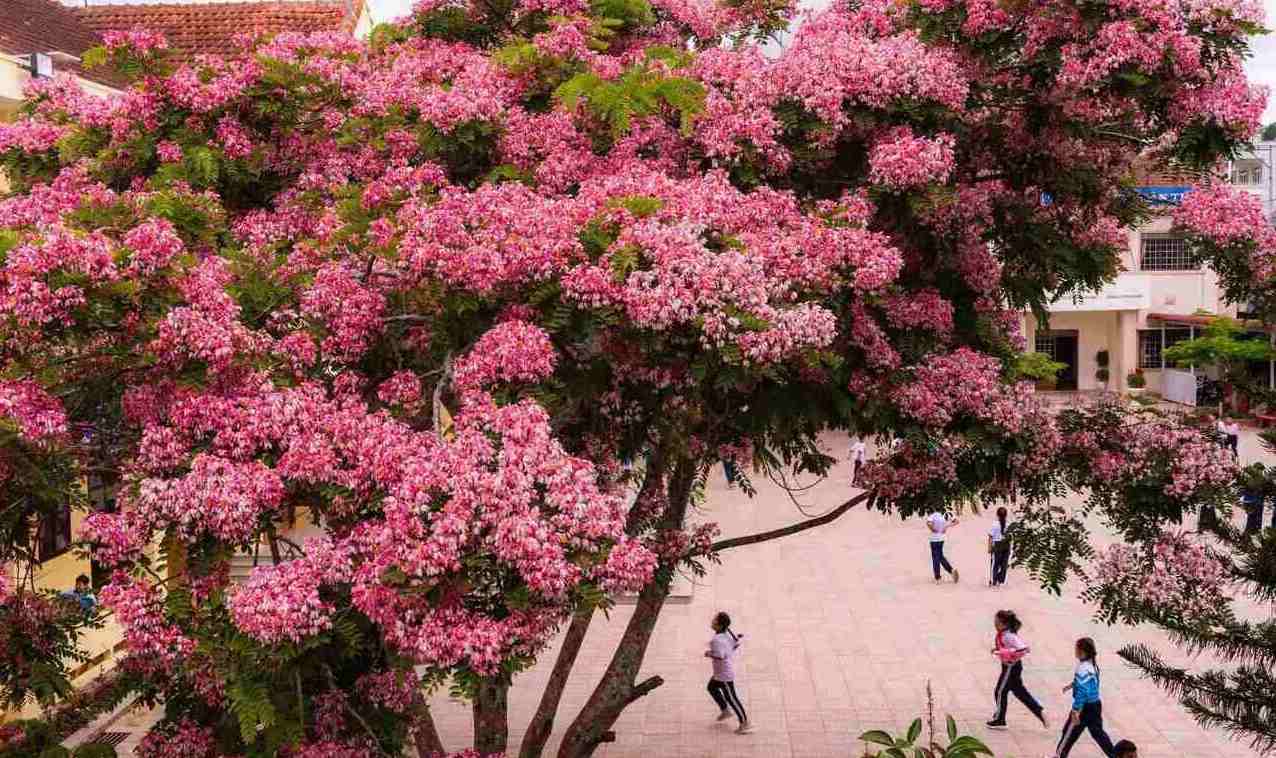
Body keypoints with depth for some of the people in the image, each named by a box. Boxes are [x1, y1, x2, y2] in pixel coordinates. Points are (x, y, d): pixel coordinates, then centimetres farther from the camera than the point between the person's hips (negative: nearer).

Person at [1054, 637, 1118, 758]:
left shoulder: (1083, 669, -25)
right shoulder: (1093, 664, 3)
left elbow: (1082, 692, -27)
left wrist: (1075, 711, -25)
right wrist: (1072, 685, 32)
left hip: (1085, 707, -8)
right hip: (1096, 704, 8)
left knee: (1070, 732, 7)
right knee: (1097, 732, 19)